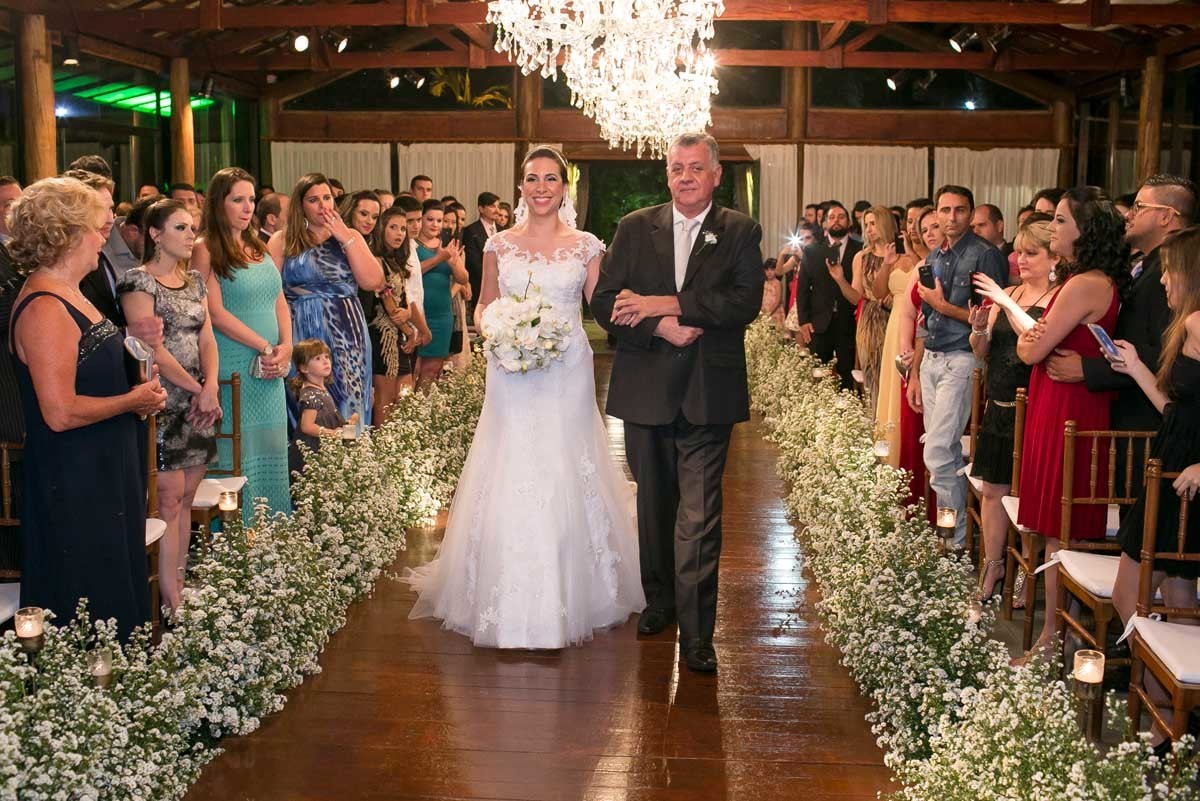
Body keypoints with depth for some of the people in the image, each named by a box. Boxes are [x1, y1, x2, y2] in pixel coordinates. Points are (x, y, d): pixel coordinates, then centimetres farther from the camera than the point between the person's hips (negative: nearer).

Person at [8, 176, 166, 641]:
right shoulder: (45, 309, -20)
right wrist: (133, 401, -14)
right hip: (73, 485, -10)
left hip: (103, 473, 10)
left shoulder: (68, 295, 11)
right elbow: (60, 413, -25)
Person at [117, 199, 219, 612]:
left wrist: (211, 386, -7)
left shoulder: (194, 280, 15)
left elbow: (207, 337, 10)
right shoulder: (139, 281, -6)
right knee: (169, 498, -6)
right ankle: (172, 601, -1)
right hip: (164, 403, -6)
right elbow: (152, 348, -13)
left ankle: (180, 586, 15)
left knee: (185, 499, 9)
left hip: (199, 403, 7)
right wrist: (196, 390, -11)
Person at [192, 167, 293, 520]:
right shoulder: (205, 249, -5)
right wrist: (265, 347, -13)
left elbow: (280, 302, 15)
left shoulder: (259, 247, 16)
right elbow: (216, 313, -12)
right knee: (238, 454, -3)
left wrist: (285, 347, -2)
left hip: (270, 370, 7)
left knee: (271, 450, 9)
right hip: (233, 368, -7)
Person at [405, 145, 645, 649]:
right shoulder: (499, 245, 7)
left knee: (565, 479, 0)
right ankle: (512, 602, 11)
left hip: (567, 372, 0)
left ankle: (567, 598, 14)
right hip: (512, 374, 1)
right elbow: (485, 308, 13)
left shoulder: (586, 246, 5)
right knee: (510, 480, -1)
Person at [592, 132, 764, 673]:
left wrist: (662, 303, -17)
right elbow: (604, 303, 0)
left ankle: (696, 633, -1)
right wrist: (660, 327, -17)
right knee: (654, 503, 16)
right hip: (645, 389, 3)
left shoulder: (740, 233, 3)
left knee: (699, 515, -6)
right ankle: (659, 600, 34)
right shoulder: (635, 229, 7)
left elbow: (746, 301, -12)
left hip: (707, 394, -2)